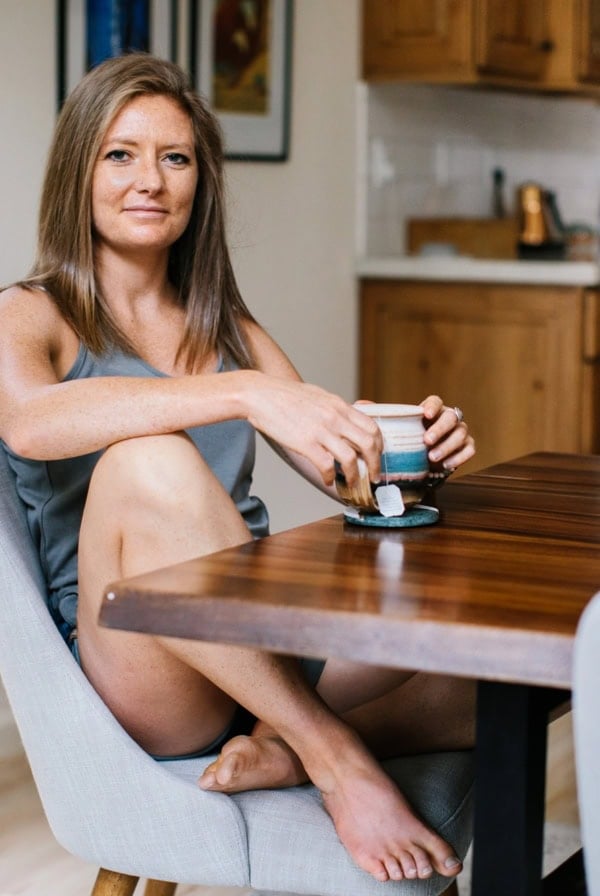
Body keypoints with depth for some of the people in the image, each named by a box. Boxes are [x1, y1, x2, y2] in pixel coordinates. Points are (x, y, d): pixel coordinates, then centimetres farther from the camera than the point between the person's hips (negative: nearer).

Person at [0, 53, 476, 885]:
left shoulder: (231, 330, 20)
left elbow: (347, 473, 12)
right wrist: (247, 393, -35)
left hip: (267, 652, 5)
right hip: (129, 671, -4)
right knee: (147, 459, -36)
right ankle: (333, 750, -26)